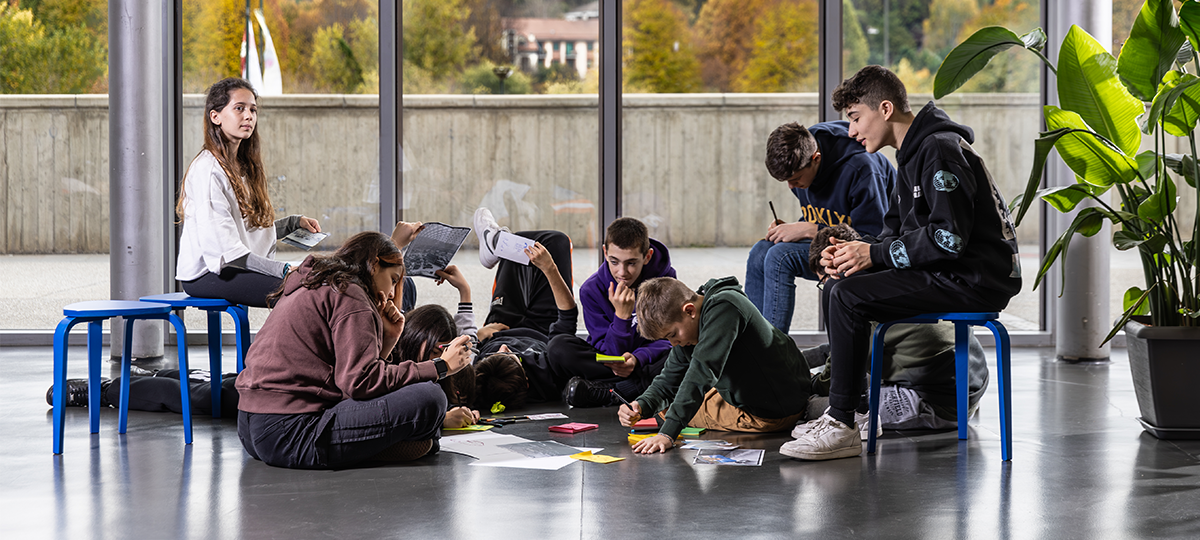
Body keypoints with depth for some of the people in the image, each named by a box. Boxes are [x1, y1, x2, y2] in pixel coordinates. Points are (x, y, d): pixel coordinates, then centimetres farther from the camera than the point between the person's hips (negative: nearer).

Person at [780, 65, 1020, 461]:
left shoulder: (940, 150, -16)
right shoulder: (913, 154, 17)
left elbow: (948, 238, -24)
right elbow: (896, 232, 17)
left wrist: (873, 254, -17)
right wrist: (851, 253, -3)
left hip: (976, 279, -11)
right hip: (949, 274, 11)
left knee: (848, 297, -20)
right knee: (835, 289, 13)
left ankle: (842, 428, -18)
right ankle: (852, 408, 14)